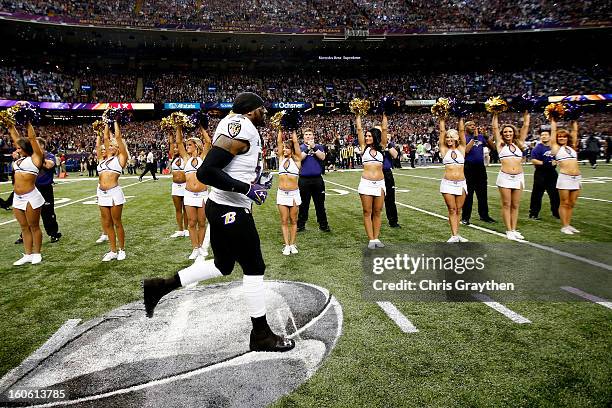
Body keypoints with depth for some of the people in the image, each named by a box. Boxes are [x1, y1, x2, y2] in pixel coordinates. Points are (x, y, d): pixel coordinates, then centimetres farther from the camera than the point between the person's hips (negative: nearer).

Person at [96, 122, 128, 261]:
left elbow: (118, 137, 2)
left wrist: (115, 122, 10)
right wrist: (106, 123, 24)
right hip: (102, 193, 6)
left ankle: (122, 250, 15)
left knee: (117, 222, 2)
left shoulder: (120, 158, 3)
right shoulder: (103, 158, 17)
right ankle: (113, 251, 18)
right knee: (107, 223, 9)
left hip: (114, 192, -6)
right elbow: (106, 138, 19)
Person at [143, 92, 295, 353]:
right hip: (232, 212, -10)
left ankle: (159, 287, 27)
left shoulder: (236, 125, 12)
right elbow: (206, 172, -26)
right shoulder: (242, 127, -19)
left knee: (222, 266, 21)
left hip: (223, 208, 10)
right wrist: (247, 189, -23)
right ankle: (261, 335, 17)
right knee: (254, 269, 2)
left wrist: (256, 183, 12)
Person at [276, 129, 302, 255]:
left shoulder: (296, 159, 1)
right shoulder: (281, 158, 9)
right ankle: (286, 245, 8)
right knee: (284, 221, 3)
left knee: (293, 220, 6)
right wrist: (281, 129, 5)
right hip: (281, 193, 2)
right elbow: (279, 142, 4)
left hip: (294, 193, -2)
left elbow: (295, 142, -4)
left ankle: (292, 244, 13)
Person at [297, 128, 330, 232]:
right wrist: (307, 149, -13)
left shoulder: (319, 147, 10)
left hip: (317, 179, 1)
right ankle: (300, 225, 14)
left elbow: (322, 157, -8)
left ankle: (323, 224, 14)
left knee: (320, 203, 6)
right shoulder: (300, 148, 9)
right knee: (303, 204, 6)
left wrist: (314, 147, -14)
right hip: (304, 179, -1)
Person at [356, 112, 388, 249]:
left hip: (380, 183, 1)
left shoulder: (381, 147, 9)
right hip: (366, 183, -1)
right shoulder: (364, 147, 8)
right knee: (367, 212, 1)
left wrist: (384, 115, 6)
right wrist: (358, 115, 9)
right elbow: (359, 129, 5)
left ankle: (376, 238, 14)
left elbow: (384, 129, 4)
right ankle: (371, 240, 6)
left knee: (377, 212, 7)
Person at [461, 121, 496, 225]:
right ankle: (465, 217, 6)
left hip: (481, 167, 5)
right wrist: (474, 137, -19)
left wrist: (485, 136, -6)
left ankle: (484, 215, 22)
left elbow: (492, 147, 5)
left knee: (482, 193, 11)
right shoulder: (464, 138, -3)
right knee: (468, 194, -1)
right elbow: (466, 150, -20)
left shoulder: (481, 137, 10)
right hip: (469, 168, -5)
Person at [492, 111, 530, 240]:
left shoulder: (518, 143, 13)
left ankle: (514, 230, 14)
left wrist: (526, 113, 18)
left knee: (515, 205, 8)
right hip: (505, 177, -3)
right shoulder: (500, 144, 6)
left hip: (519, 177, 3)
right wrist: (496, 114, 9)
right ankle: (509, 231, 6)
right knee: (506, 205, 1)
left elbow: (526, 126, 15)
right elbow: (495, 127, 5)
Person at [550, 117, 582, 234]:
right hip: (564, 177, -5)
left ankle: (568, 224, 17)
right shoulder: (556, 148, 5)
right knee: (564, 203, -1)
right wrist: (553, 121, 16)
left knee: (571, 203, 8)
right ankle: (564, 226, 6)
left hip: (577, 178, 5)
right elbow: (553, 131, 7)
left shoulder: (572, 147, 16)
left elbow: (575, 132, 21)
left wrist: (574, 121, 27)